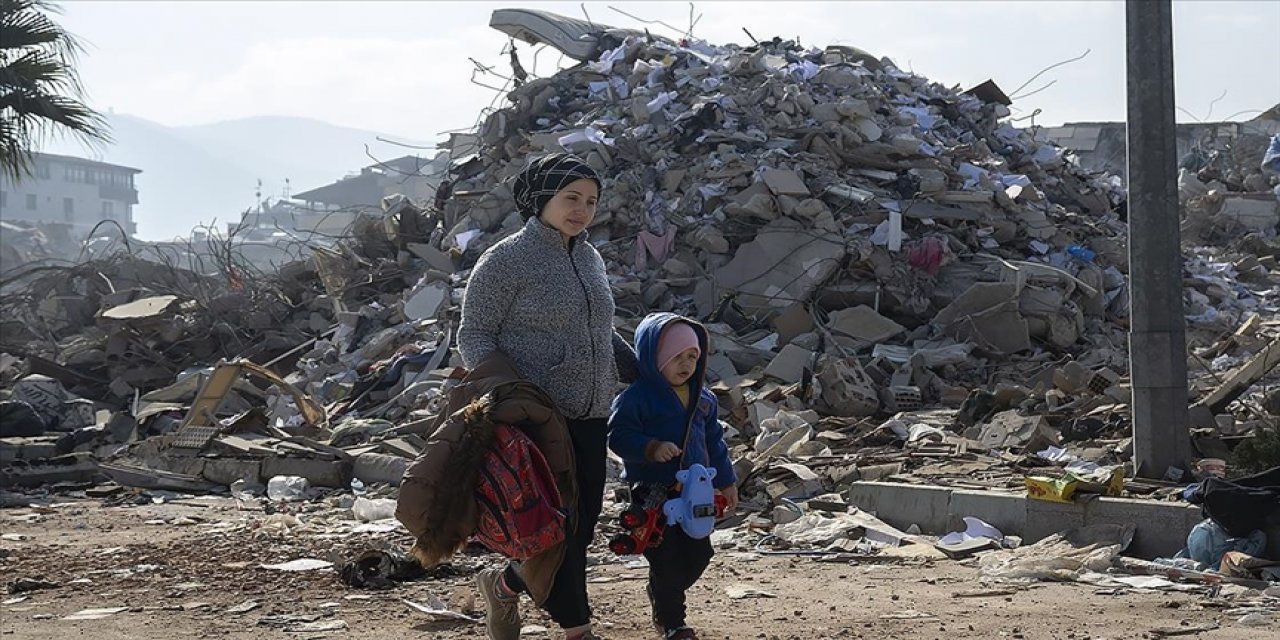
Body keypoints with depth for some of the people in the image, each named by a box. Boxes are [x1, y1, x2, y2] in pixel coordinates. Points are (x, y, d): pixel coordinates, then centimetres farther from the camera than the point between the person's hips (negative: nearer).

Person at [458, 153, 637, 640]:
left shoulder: (590, 259, 13)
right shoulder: (506, 260, -8)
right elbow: (474, 336, -6)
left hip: (590, 419, 7)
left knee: (581, 527, 9)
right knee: (560, 527, -6)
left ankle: (505, 586, 30)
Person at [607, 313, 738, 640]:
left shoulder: (703, 398, 8)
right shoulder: (636, 397, -14)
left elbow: (714, 442, 16)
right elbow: (618, 436, -18)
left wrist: (725, 482, 17)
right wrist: (652, 448, -32)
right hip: (653, 493, -6)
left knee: (698, 554, 11)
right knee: (666, 558, -3)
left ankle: (661, 594, 36)